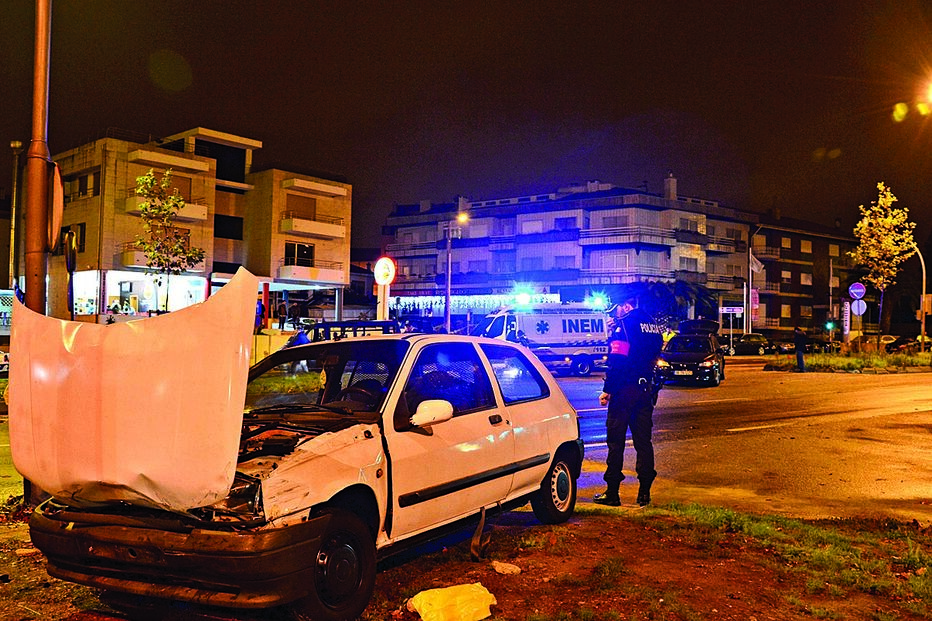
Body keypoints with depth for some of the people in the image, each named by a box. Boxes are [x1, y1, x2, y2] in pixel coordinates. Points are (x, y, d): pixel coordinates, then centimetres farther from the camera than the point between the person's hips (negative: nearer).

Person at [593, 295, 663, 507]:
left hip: (625, 389, -7)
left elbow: (617, 361, -19)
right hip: (645, 389, 7)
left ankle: (612, 493, 4)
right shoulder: (652, 325, 12)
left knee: (616, 441, 0)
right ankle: (644, 493, 12)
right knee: (643, 440, 11)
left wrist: (607, 390, -15)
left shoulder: (624, 325, -12)